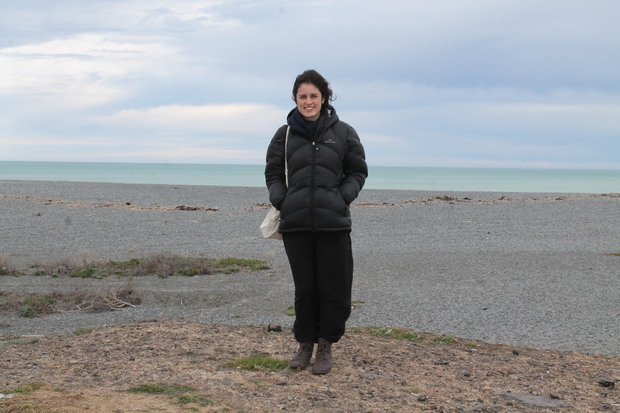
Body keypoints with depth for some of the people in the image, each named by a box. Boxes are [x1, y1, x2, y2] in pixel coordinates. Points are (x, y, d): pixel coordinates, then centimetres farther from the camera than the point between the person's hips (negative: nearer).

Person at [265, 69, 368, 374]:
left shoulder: (343, 133, 4)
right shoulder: (284, 135, 8)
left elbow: (357, 171, 10)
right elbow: (273, 173, 15)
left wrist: (342, 198, -6)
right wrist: (280, 201, -2)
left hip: (333, 223, -1)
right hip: (296, 223, 1)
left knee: (333, 287, 2)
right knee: (304, 287, 8)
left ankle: (326, 346, 15)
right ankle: (304, 345, 20)